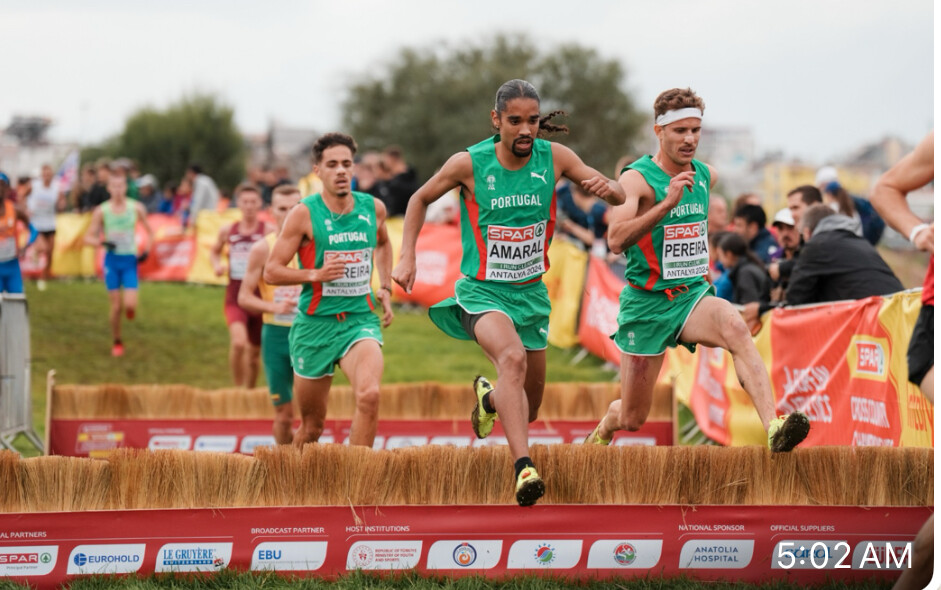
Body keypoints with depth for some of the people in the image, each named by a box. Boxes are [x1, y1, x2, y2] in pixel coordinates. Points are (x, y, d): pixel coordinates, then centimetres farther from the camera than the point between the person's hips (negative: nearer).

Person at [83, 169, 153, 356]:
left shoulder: (136, 208, 0)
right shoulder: (101, 211, -2)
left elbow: (150, 232, 13)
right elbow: (88, 237, 1)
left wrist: (146, 250, -3)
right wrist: (102, 242, -19)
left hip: (130, 260, 0)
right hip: (112, 260, 0)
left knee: (130, 305, -13)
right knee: (116, 306, -2)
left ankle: (129, 310, 26)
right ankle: (117, 342, 17)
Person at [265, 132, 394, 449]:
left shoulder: (373, 208, 4)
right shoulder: (304, 213, -7)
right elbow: (271, 271, -6)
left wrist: (385, 288, 17)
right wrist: (315, 274, -20)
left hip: (361, 319, 2)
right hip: (315, 324, -2)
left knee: (369, 395, -27)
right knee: (312, 425, 9)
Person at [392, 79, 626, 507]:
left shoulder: (553, 158, -6)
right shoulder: (468, 164, -12)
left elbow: (619, 197, -2)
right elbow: (420, 199, 6)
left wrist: (607, 188, -26)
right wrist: (407, 258, -3)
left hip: (531, 291, 4)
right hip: (483, 290, -4)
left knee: (528, 409, 13)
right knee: (513, 357, -36)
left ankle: (490, 395, 50)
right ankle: (523, 467, -45)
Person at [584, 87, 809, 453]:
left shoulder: (705, 176, 6)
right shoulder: (637, 179, -13)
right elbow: (616, 239, -30)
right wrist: (667, 203, -38)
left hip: (693, 295, 3)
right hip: (646, 303, -3)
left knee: (734, 327, -33)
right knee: (632, 419, 5)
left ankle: (774, 428, -48)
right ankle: (604, 429, 44)